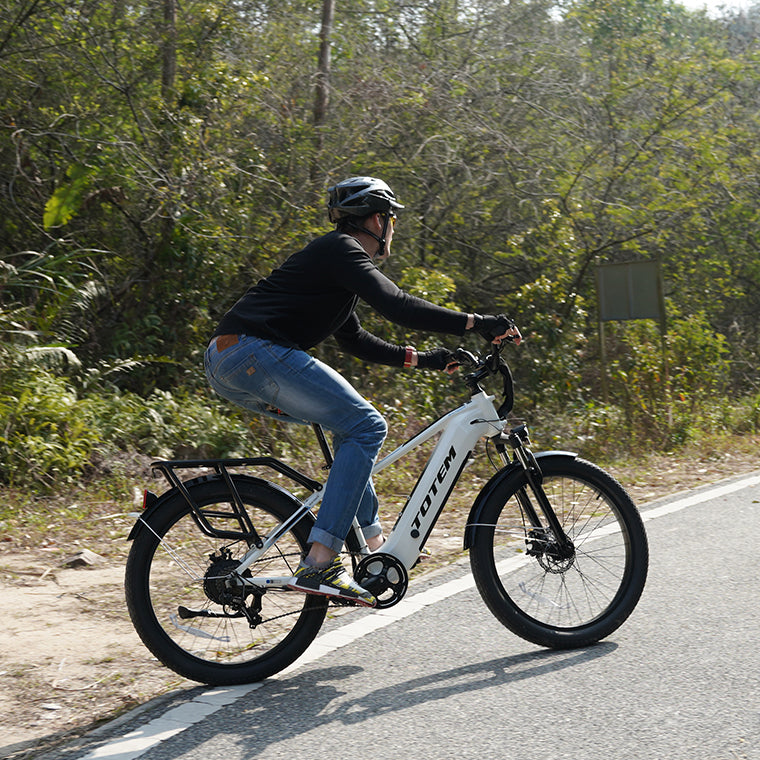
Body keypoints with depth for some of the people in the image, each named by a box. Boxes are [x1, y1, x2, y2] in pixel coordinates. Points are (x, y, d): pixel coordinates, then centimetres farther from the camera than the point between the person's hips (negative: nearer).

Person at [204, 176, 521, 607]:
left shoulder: (332, 255, 28)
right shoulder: (343, 252, -3)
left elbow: (354, 340, 34)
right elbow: (398, 307, -17)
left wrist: (421, 359, 28)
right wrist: (477, 323, -15)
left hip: (227, 363, 11)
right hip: (254, 354, -11)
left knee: (350, 421, 22)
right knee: (366, 427, -12)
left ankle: (372, 545, 23)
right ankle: (319, 564, -19)